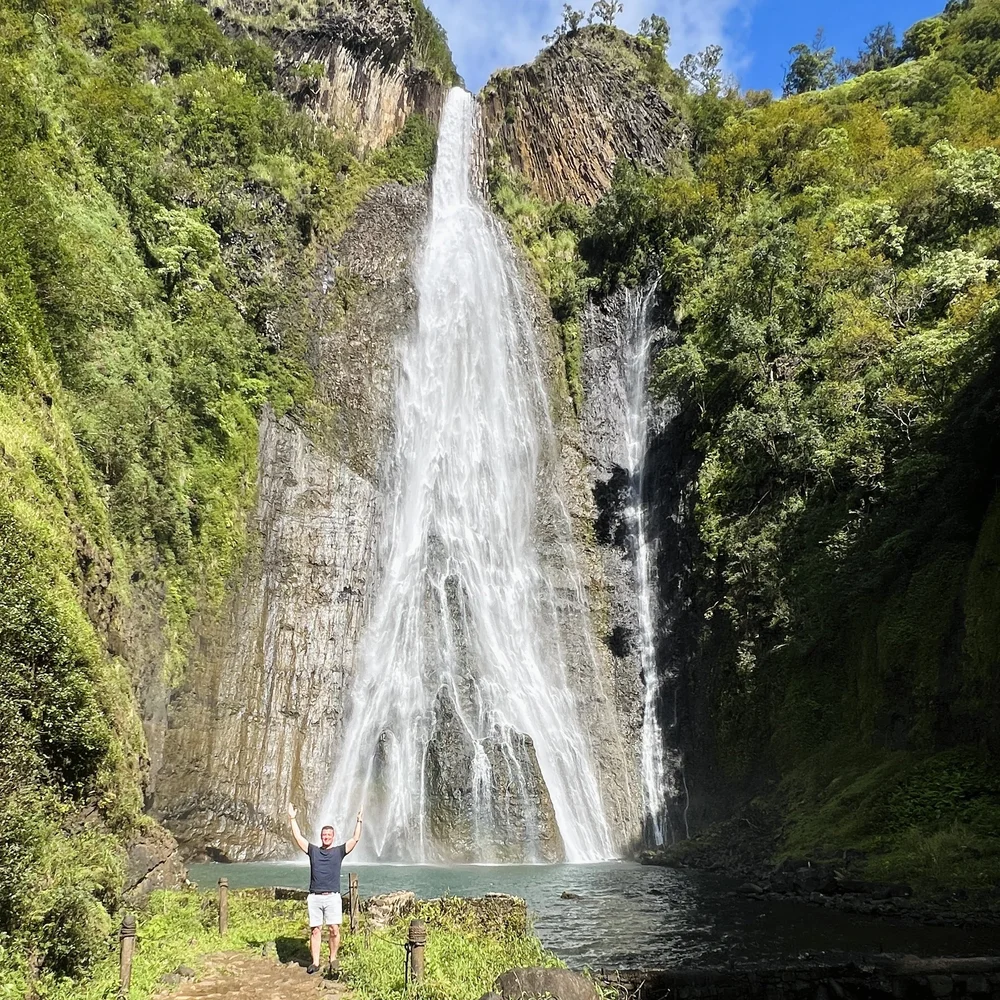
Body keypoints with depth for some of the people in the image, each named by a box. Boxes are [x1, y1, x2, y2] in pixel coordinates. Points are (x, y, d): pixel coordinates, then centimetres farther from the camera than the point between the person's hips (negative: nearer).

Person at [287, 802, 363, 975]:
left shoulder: (339, 851, 9)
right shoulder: (313, 850, 12)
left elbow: (355, 839, 2)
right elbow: (298, 837, 8)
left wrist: (359, 821, -5)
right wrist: (292, 819, 3)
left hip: (332, 897, -1)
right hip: (314, 897, 1)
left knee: (334, 929, -7)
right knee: (315, 930, 2)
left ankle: (333, 959, 10)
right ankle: (315, 962, 9)